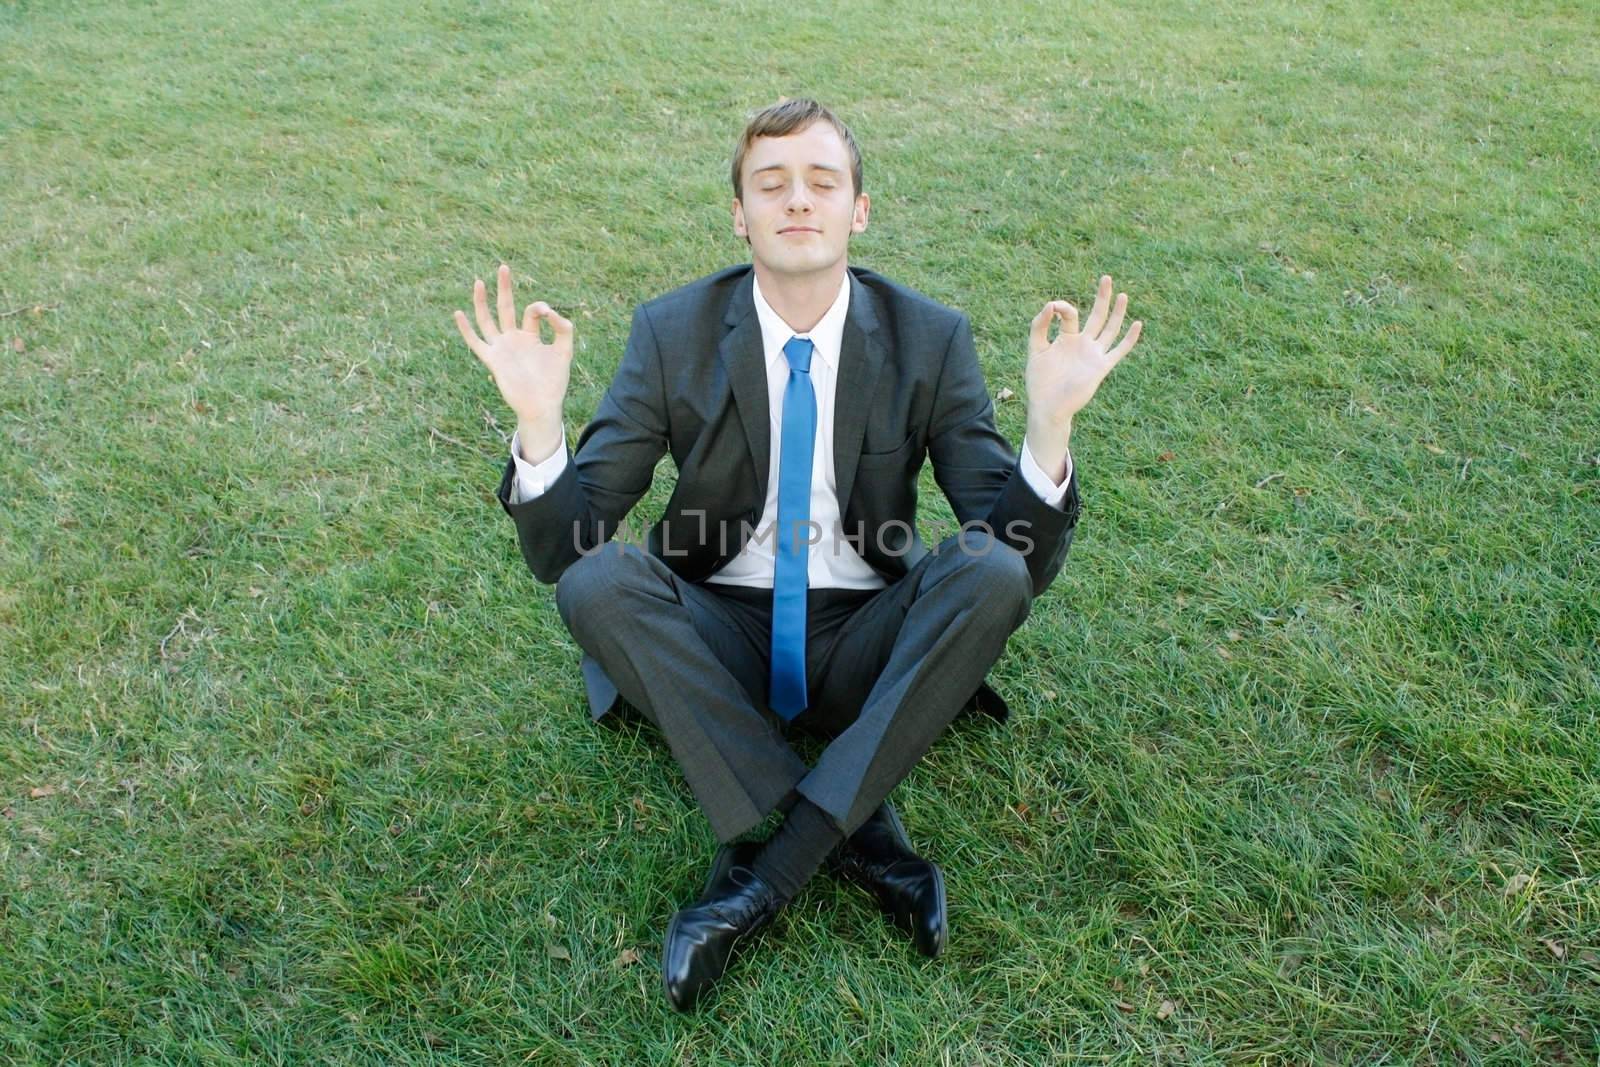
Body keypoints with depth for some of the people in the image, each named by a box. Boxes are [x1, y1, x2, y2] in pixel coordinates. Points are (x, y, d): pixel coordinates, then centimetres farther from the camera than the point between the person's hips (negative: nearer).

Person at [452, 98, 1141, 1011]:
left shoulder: (932, 339, -6)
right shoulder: (673, 334, -6)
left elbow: (1028, 559, -10)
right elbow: (559, 549, -9)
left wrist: (1051, 423, -29)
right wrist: (539, 420, -29)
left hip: (866, 643, 0)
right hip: (718, 638, 0)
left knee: (994, 571, -28)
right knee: (595, 579, -28)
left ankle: (766, 869, -26)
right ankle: (860, 831, -25)